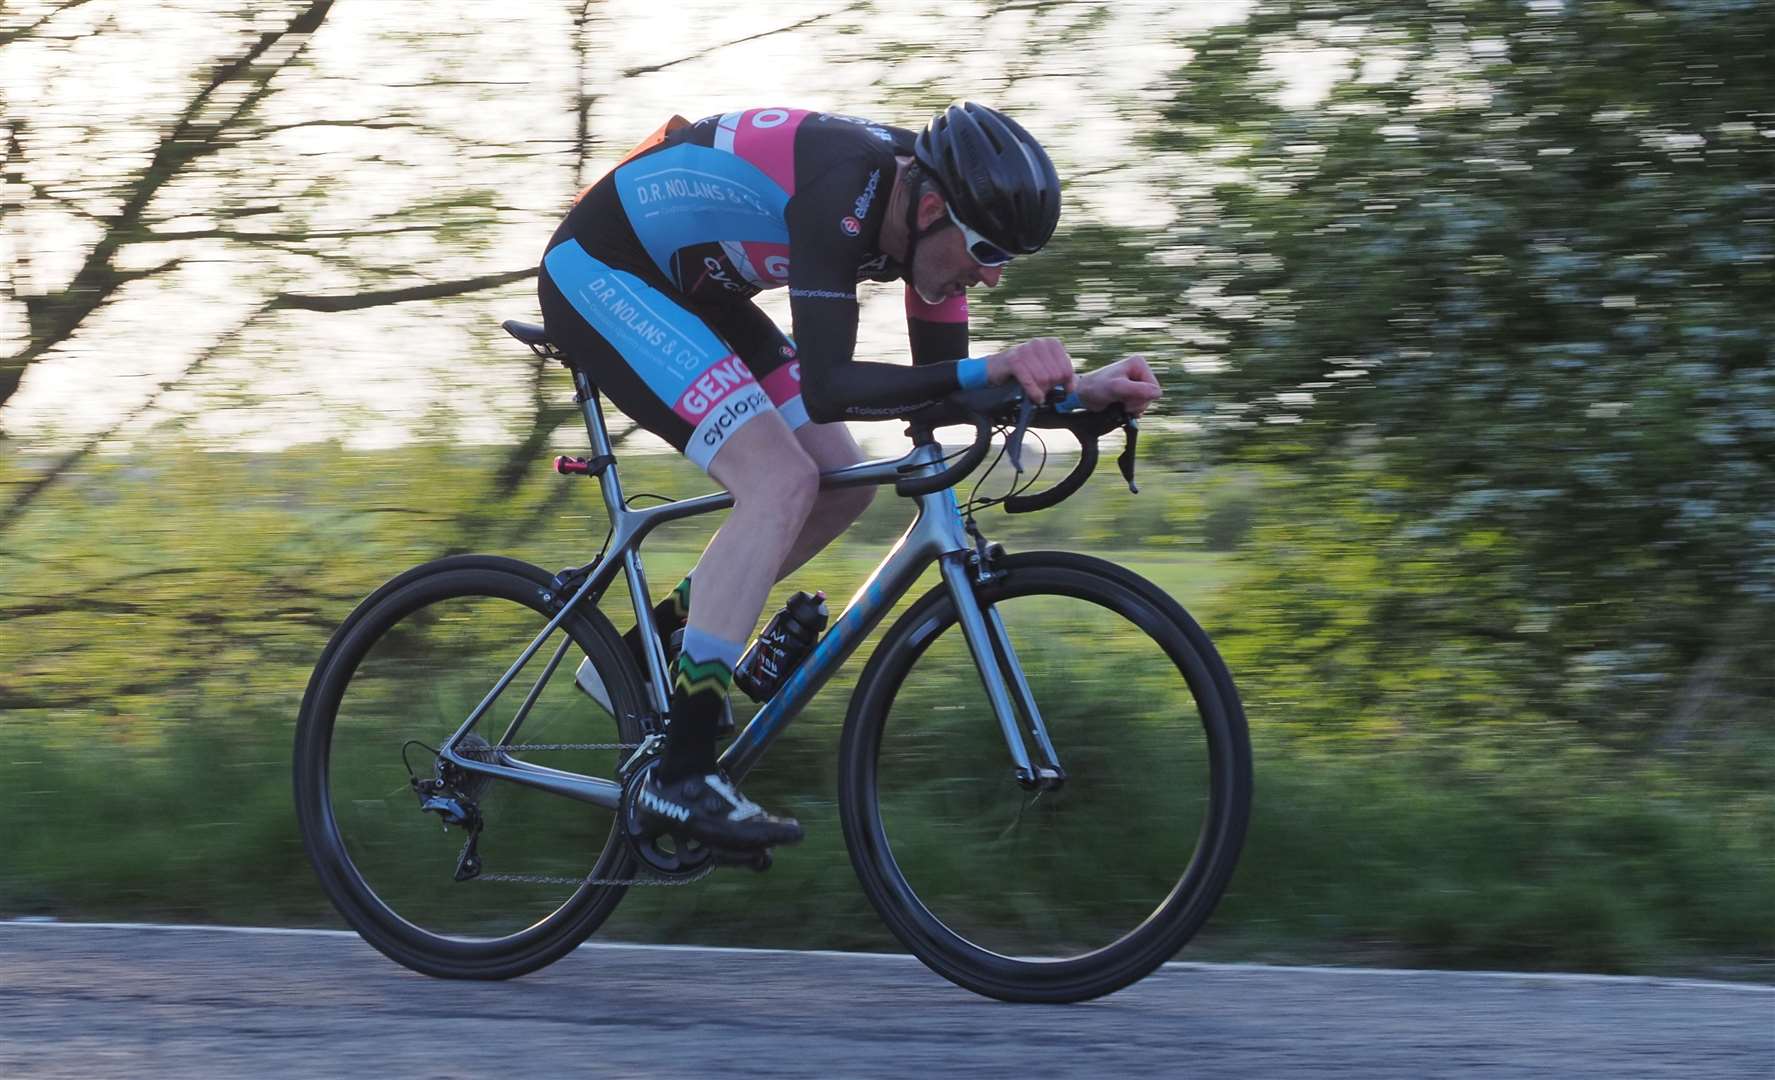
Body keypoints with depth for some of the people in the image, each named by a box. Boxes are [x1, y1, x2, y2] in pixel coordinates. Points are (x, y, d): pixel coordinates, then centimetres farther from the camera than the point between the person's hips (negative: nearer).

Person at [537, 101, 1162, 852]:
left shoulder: (926, 200, -7)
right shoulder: (845, 190, -32)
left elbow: (939, 386, 1)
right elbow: (828, 388, -38)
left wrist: (1080, 389, -12)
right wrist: (990, 369, -43)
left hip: (683, 287, 10)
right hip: (597, 274, -10)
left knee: (841, 486, 5)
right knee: (781, 484, -22)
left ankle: (640, 660, 16)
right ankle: (679, 778, -20)